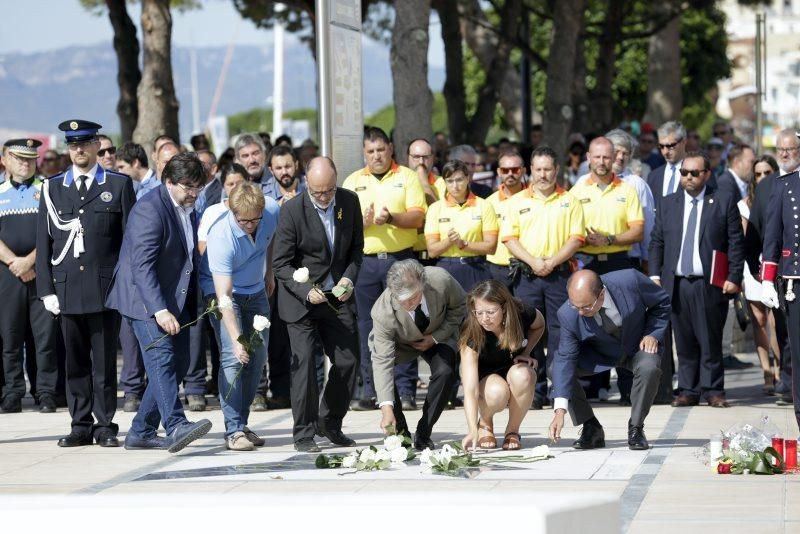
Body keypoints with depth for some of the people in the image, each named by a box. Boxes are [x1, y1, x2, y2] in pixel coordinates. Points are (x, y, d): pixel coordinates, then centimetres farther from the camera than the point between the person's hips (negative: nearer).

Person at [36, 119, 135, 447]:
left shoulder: (119, 185, 7)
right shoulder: (52, 188, 12)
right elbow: (44, 242, 10)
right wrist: (46, 289, 2)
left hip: (106, 287, -2)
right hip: (67, 288, 2)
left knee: (104, 361, 0)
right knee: (75, 361, 5)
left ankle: (105, 426, 5)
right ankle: (81, 426, 11)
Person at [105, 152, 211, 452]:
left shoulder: (186, 209, 13)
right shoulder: (149, 209, -16)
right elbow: (142, 265, -23)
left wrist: (194, 302, 16)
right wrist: (159, 310, -31)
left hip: (175, 300, 9)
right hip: (145, 300, -9)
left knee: (178, 363, 5)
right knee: (161, 358, -21)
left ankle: (141, 433, 12)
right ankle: (176, 427, -33)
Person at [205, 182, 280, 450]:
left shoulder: (273, 211, -20)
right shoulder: (221, 237, -35)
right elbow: (224, 297, -36)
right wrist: (236, 339, -43)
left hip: (256, 292, 6)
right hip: (227, 294, -6)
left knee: (258, 358, 5)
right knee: (233, 357, -17)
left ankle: (242, 423, 15)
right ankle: (234, 430, -16)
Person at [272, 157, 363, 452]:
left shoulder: (350, 201, -4)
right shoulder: (292, 210, -16)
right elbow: (281, 264, -13)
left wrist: (349, 277, -8)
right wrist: (306, 291, -25)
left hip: (338, 295, 4)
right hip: (301, 298, -4)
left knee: (348, 360, 4)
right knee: (304, 362, -9)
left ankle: (330, 423, 22)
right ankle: (304, 433, -1)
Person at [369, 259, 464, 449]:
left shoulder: (441, 280, -34)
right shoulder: (382, 312, -37)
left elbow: (459, 306, -11)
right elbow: (382, 361, -37)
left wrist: (436, 337, -20)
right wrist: (386, 408, -45)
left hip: (437, 337, 1)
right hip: (400, 343, -1)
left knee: (445, 371, -28)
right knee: (379, 371, -28)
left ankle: (423, 434, -11)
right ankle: (400, 433, -9)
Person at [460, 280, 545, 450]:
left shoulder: (524, 315, -24)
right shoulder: (472, 335, -30)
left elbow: (539, 325, 5)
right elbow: (470, 390, -36)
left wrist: (526, 353, -12)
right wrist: (472, 430, -48)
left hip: (516, 367, 2)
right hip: (485, 377, -2)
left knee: (522, 376, -36)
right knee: (497, 393, -38)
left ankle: (513, 430, -11)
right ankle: (485, 424, -2)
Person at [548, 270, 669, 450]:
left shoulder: (629, 281, -31)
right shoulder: (568, 314, -27)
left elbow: (662, 302, -10)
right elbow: (565, 359, -24)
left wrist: (653, 334, -23)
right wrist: (560, 411, -31)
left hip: (637, 346, -1)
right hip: (598, 353, 2)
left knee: (649, 367, -35)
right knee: (557, 369, -21)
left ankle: (636, 428, -12)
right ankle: (591, 428, -3)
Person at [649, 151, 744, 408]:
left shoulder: (724, 201, 3)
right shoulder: (668, 204, 13)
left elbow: (736, 242, 1)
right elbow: (656, 242, 14)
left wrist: (734, 277, -6)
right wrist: (655, 275, 4)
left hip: (710, 284, -3)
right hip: (676, 284, 3)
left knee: (710, 341, 0)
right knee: (684, 342, 4)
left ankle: (713, 390, 9)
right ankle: (688, 391, 9)